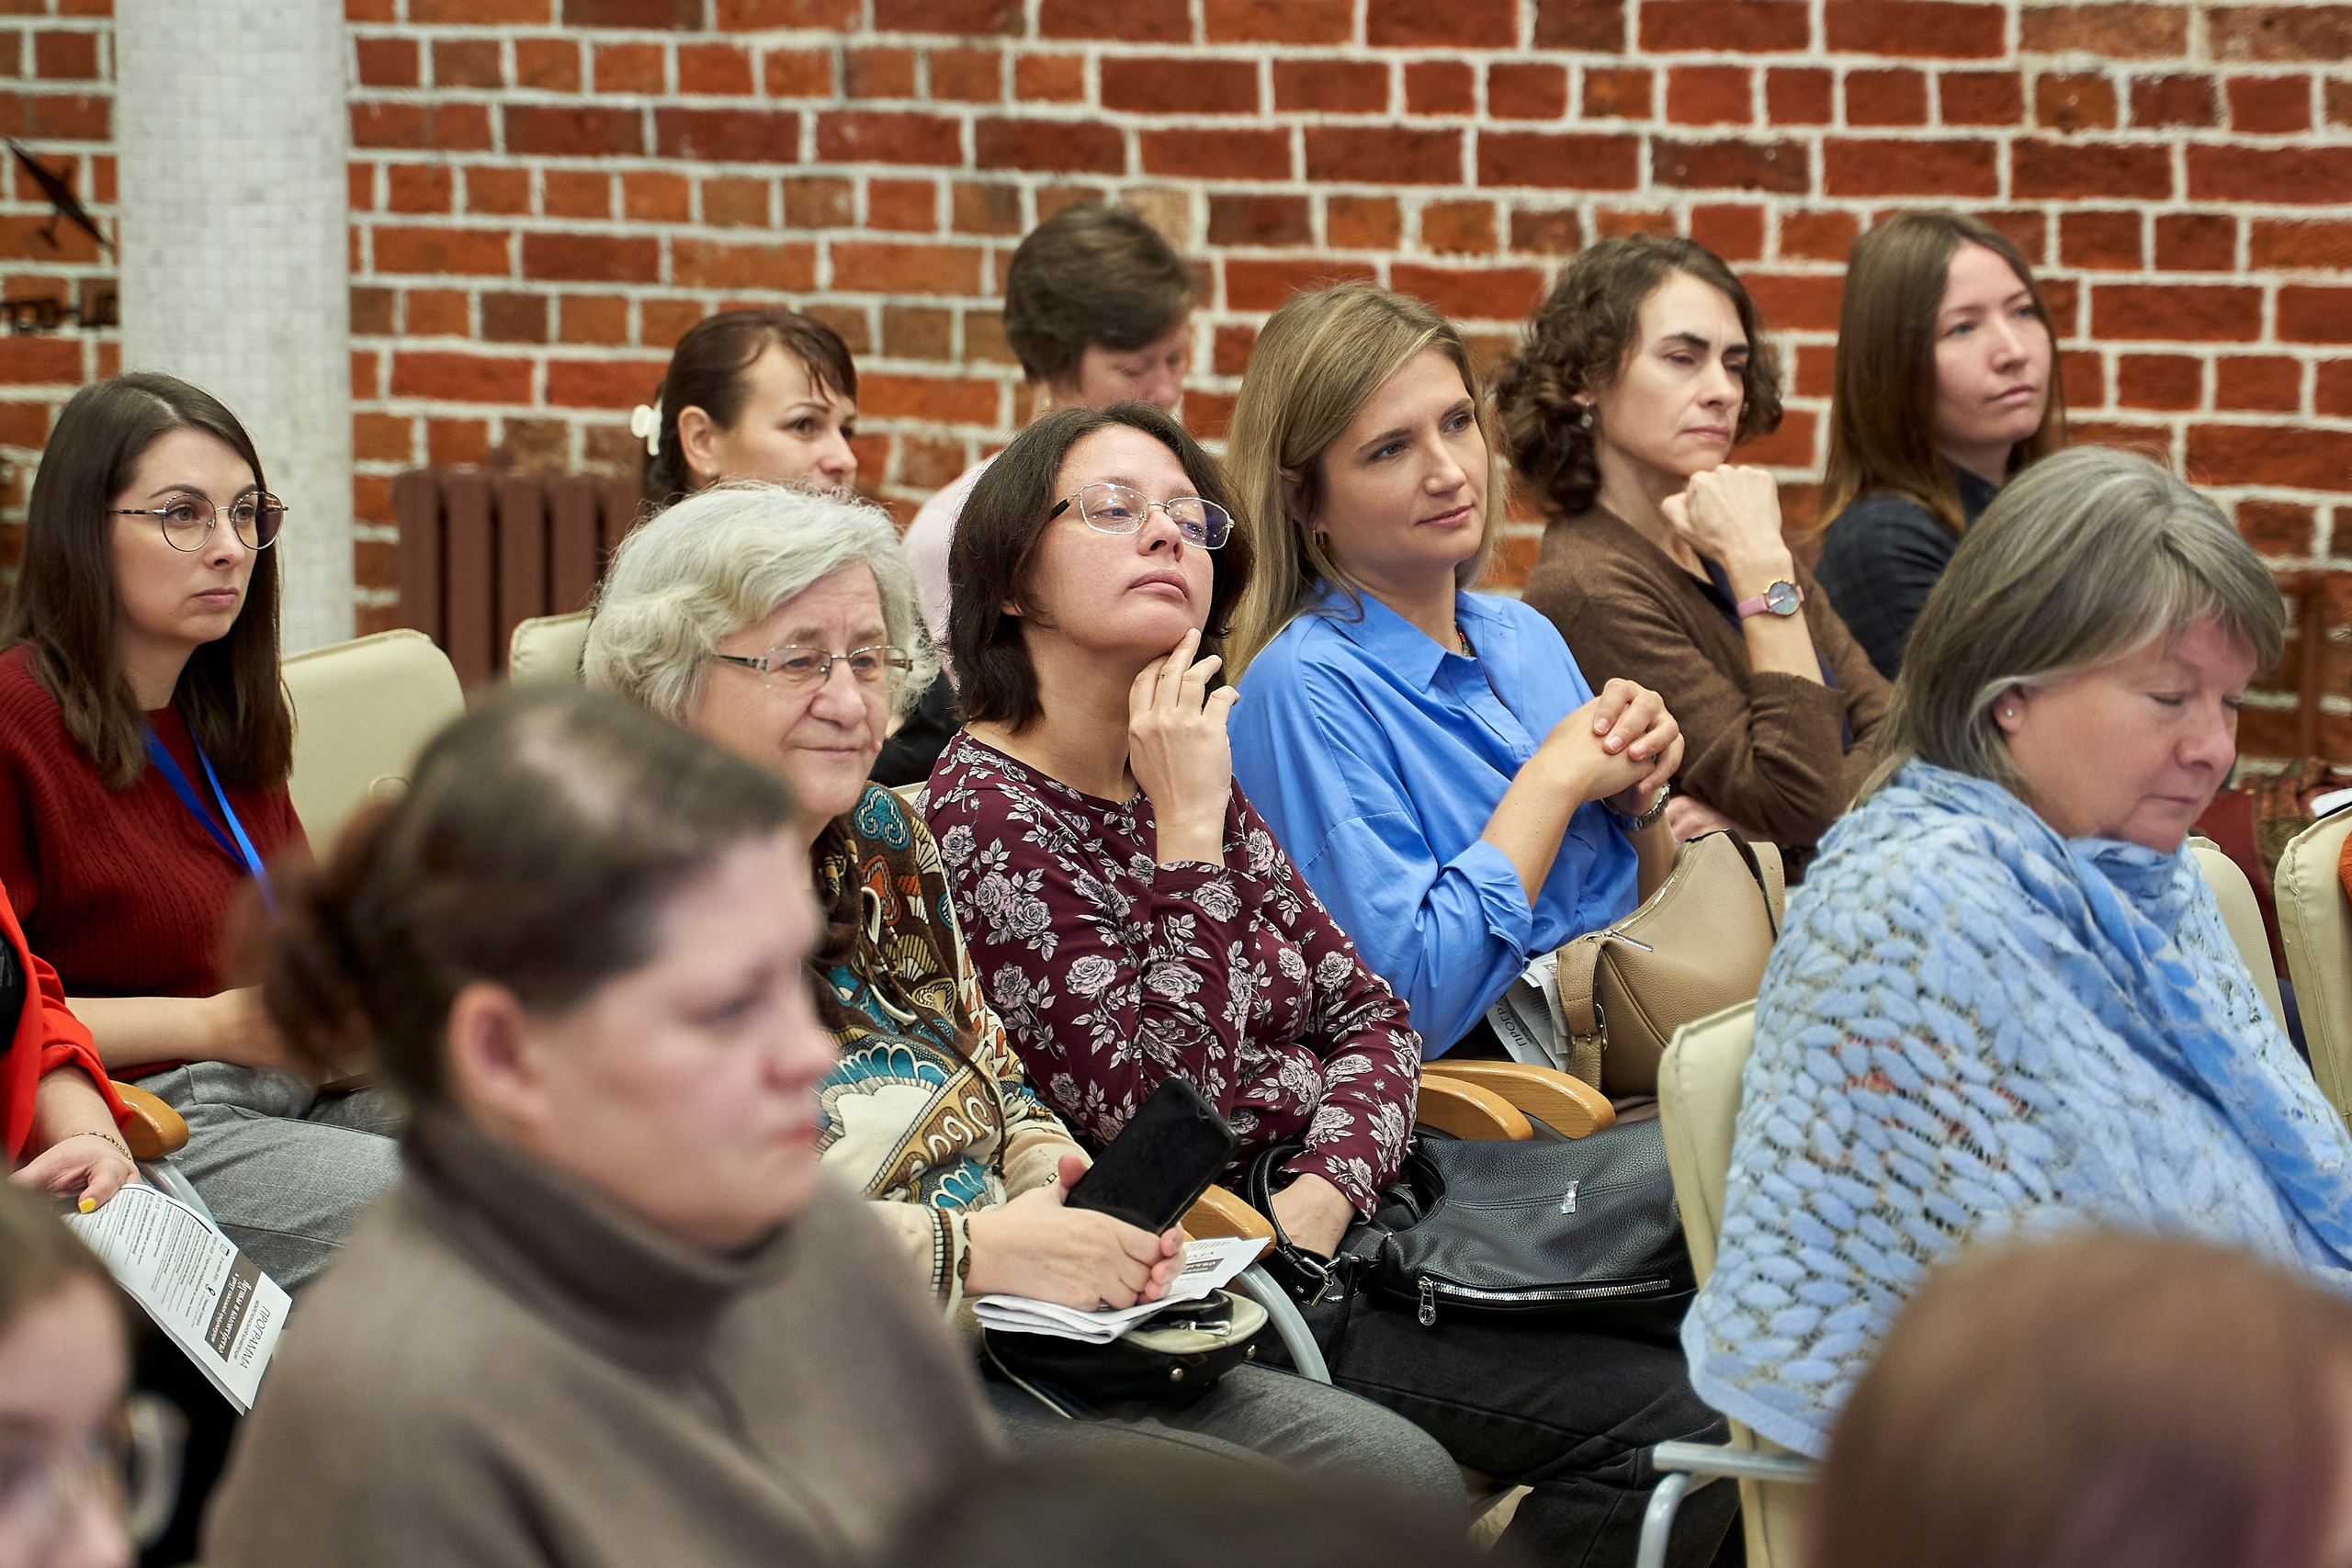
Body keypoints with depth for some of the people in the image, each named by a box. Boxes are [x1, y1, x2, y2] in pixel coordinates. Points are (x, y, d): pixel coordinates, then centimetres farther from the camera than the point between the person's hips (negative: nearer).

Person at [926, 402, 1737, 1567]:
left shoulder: (1187, 780, 12)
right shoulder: (985, 815, -13)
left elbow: (1368, 1012, 9)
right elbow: (1158, 1110, -21)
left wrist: (1322, 1194, -10)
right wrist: (1187, 832, -22)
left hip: (1339, 1217, 8)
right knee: (1673, 1423, -17)